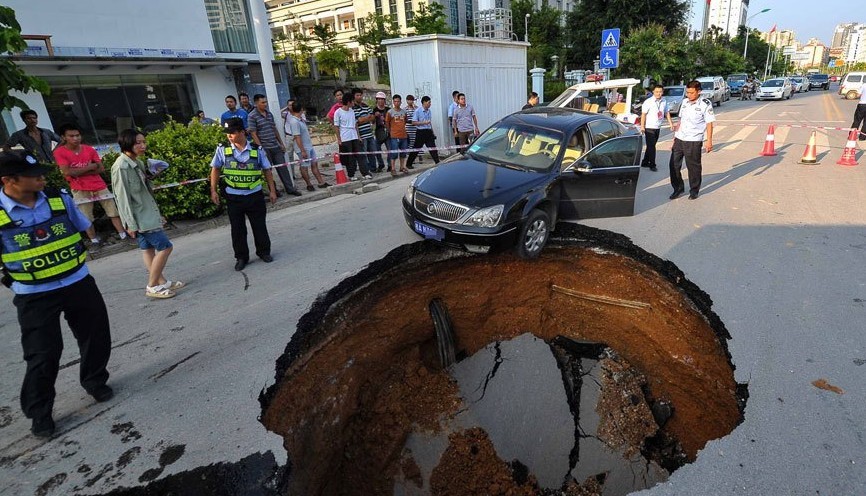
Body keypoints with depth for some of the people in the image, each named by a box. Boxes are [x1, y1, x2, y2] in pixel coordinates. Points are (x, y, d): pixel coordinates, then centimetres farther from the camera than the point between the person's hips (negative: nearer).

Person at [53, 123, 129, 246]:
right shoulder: (59, 152, -6)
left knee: (113, 212, 4)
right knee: (87, 218, 1)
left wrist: (80, 172, -12)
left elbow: (101, 168, -1)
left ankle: (123, 235, 11)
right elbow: (67, 172, -16)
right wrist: (90, 167, -11)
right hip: (80, 190, -3)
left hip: (99, 186, 3)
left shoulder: (89, 149, 3)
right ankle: (94, 240, 11)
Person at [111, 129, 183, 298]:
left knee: (148, 249, 15)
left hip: (147, 214, 8)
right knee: (165, 247, -7)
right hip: (139, 217, -8)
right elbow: (123, 197, -18)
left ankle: (161, 281, 24)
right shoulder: (121, 167, -18)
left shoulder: (137, 162, 8)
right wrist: (130, 224, -18)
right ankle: (152, 287, 3)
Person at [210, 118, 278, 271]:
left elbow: (267, 170, 5)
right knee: (237, 229, 7)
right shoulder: (222, 150, -3)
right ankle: (241, 257, 21)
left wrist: (272, 191, 5)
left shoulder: (256, 150, -4)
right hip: (233, 197, 1)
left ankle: (264, 252, 27)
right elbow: (215, 170, 6)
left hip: (255, 195, -1)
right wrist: (213, 191, 2)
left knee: (259, 226, 9)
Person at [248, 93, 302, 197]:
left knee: (283, 168, 6)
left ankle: (290, 188, 12)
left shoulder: (269, 113, 12)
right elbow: (253, 134, -11)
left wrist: (281, 143, 16)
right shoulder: (252, 116, -8)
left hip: (276, 147, 6)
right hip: (265, 148, -6)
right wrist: (261, 148, -15)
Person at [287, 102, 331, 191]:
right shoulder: (294, 122, -20)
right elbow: (297, 137, -23)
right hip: (303, 148, -9)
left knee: (314, 164, 10)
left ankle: (321, 182, 15)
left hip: (309, 146, 9)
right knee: (304, 167, 3)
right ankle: (309, 185, 14)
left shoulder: (301, 119, 7)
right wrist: (302, 151, -24)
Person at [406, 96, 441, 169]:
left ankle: (437, 162, 7)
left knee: (433, 148, 2)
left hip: (428, 132, 5)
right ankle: (408, 164, 15)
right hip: (421, 132, -5)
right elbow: (415, 122, -11)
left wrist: (432, 132, 18)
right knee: (416, 149, 3)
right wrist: (424, 123, -21)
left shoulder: (429, 111, 11)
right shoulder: (418, 111, -8)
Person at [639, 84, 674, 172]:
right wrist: (642, 126, -14)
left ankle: (645, 162, 22)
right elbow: (643, 114, -10)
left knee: (651, 146, 12)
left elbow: (667, 113, 17)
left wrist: (670, 123, 11)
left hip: (658, 128, 6)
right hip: (649, 127, -6)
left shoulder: (664, 102, 8)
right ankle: (652, 165, 2)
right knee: (651, 146, -5)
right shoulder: (648, 102, -10)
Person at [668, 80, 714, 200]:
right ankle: (678, 188, 21)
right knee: (674, 164, 6)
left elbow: (709, 123, -7)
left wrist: (709, 141, -11)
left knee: (693, 166, 3)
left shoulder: (705, 104, -7)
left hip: (693, 141, -5)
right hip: (679, 139, 6)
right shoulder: (685, 102, 10)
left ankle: (694, 191, 17)